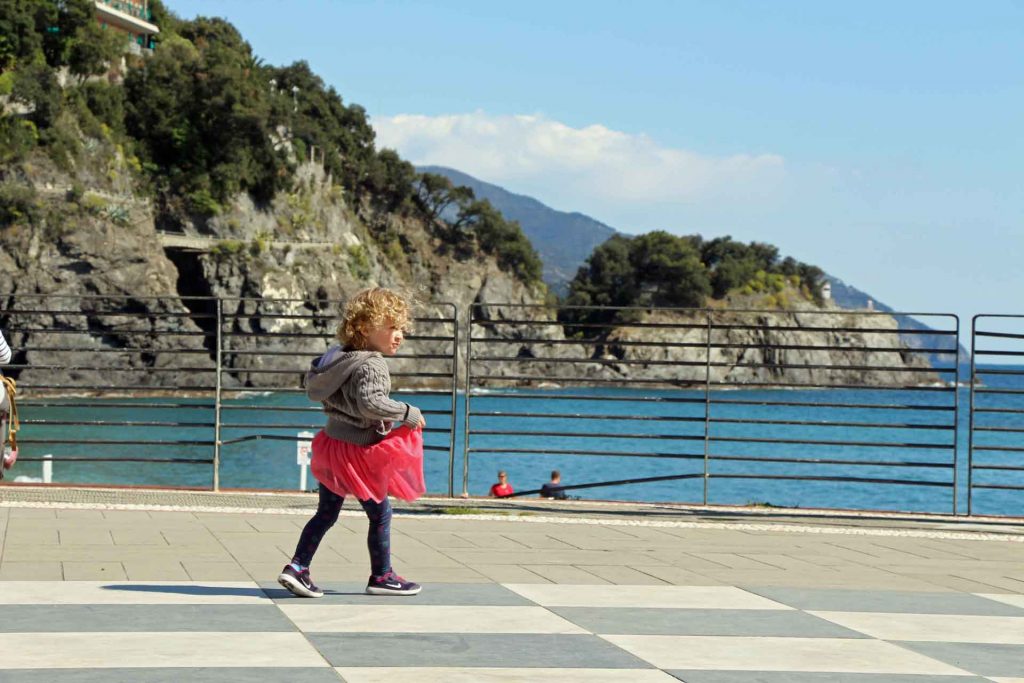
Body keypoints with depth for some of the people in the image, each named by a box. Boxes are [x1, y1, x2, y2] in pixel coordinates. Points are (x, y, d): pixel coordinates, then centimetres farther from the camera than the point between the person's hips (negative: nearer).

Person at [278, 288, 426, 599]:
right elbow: (371, 403, -34)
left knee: (326, 513, 15)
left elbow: (313, 383, 20)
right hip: (359, 450, -9)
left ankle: (297, 567, 8)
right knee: (380, 513, 6)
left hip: (333, 441, 9)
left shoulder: (338, 355, 8)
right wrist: (410, 414, -24)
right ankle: (381, 576, 16)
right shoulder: (371, 366, -21)